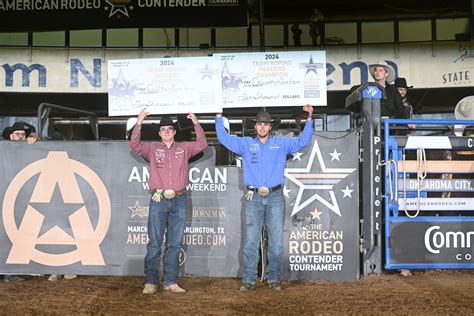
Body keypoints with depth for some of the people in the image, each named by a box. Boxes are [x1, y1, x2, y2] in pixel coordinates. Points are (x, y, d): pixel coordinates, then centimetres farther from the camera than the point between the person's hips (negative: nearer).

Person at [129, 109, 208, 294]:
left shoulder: (184, 148, 14)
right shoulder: (152, 149, 10)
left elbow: (202, 144, 5)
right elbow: (134, 145, -2)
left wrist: (196, 124, -3)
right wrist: (139, 123, -10)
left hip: (179, 201, 2)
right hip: (158, 200, -2)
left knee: (174, 244, 4)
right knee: (154, 243, -3)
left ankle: (170, 282, 10)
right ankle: (150, 282, 0)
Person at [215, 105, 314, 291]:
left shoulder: (281, 144, 14)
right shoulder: (246, 144, 14)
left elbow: (303, 141, 12)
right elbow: (224, 138, 13)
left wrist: (309, 119, 6)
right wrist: (219, 117, 10)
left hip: (275, 197, 0)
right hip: (254, 198, 0)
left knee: (276, 242, -1)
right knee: (250, 242, -2)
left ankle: (274, 279, 7)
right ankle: (249, 280, 2)